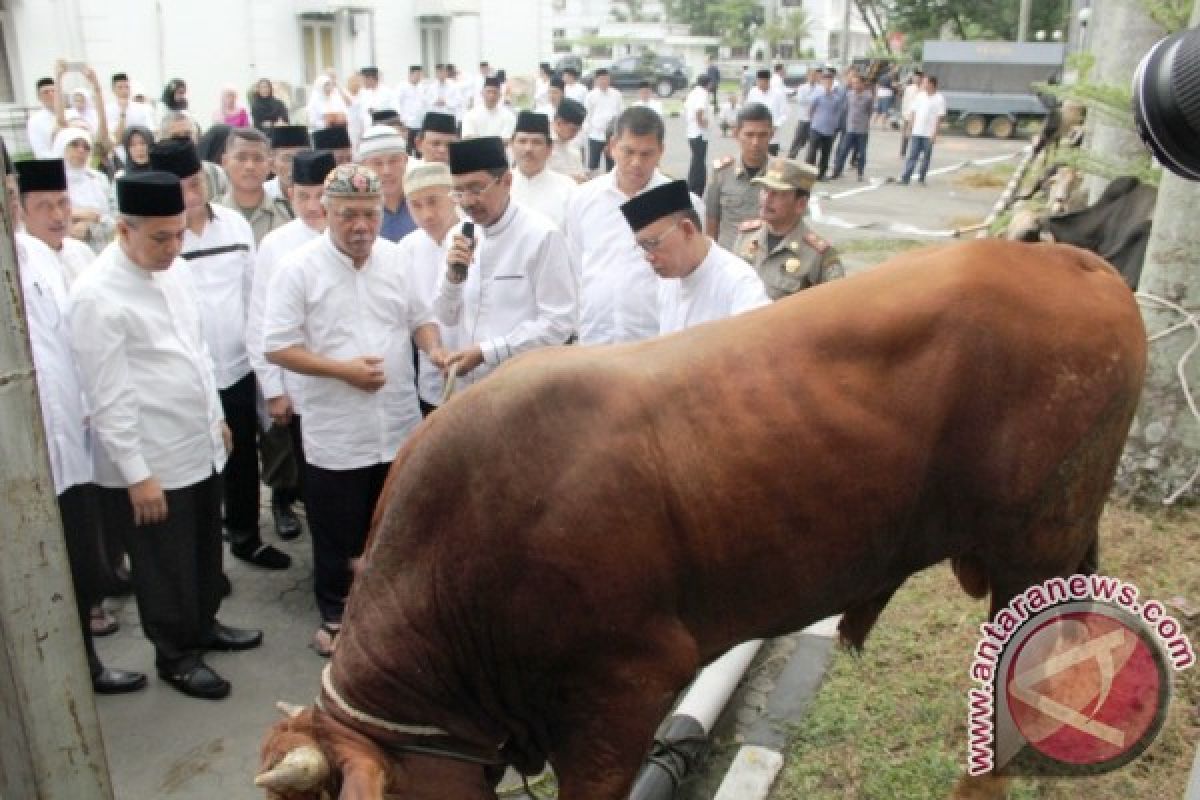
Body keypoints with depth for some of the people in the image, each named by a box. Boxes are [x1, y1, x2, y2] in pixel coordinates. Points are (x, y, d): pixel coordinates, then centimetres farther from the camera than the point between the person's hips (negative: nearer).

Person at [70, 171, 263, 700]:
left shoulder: (172, 269, 3)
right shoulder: (96, 296, -19)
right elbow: (107, 397, -19)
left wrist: (217, 417, 17)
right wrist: (137, 474, -17)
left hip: (201, 447, 7)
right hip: (152, 463, -7)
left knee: (205, 552, 23)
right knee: (164, 568, 12)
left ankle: (204, 626, 45)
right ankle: (175, 656, 31)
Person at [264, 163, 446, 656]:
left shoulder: (396, 259, 3)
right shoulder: (299, 268, -10)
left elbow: (420, 318, 12)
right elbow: (277, 347, -11)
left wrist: (434, 348, -10)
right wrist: (343, 369, -20)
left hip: (400, 426, 4)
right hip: (336, 435, -4)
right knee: (337, 535, 11)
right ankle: (335, 615, 32)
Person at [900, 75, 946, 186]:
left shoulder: (939, 99, -5)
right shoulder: (920, 96, 7)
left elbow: (939, 117, -7)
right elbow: (913, 112, 11)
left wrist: (935, 133, -12)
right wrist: (910, 127, 5)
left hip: (929, 134, -3)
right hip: (917, 132, 3)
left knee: (926, 157, 6)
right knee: (912, 156, -1)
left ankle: (921, 178, 15)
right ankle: (905, 178, -5)